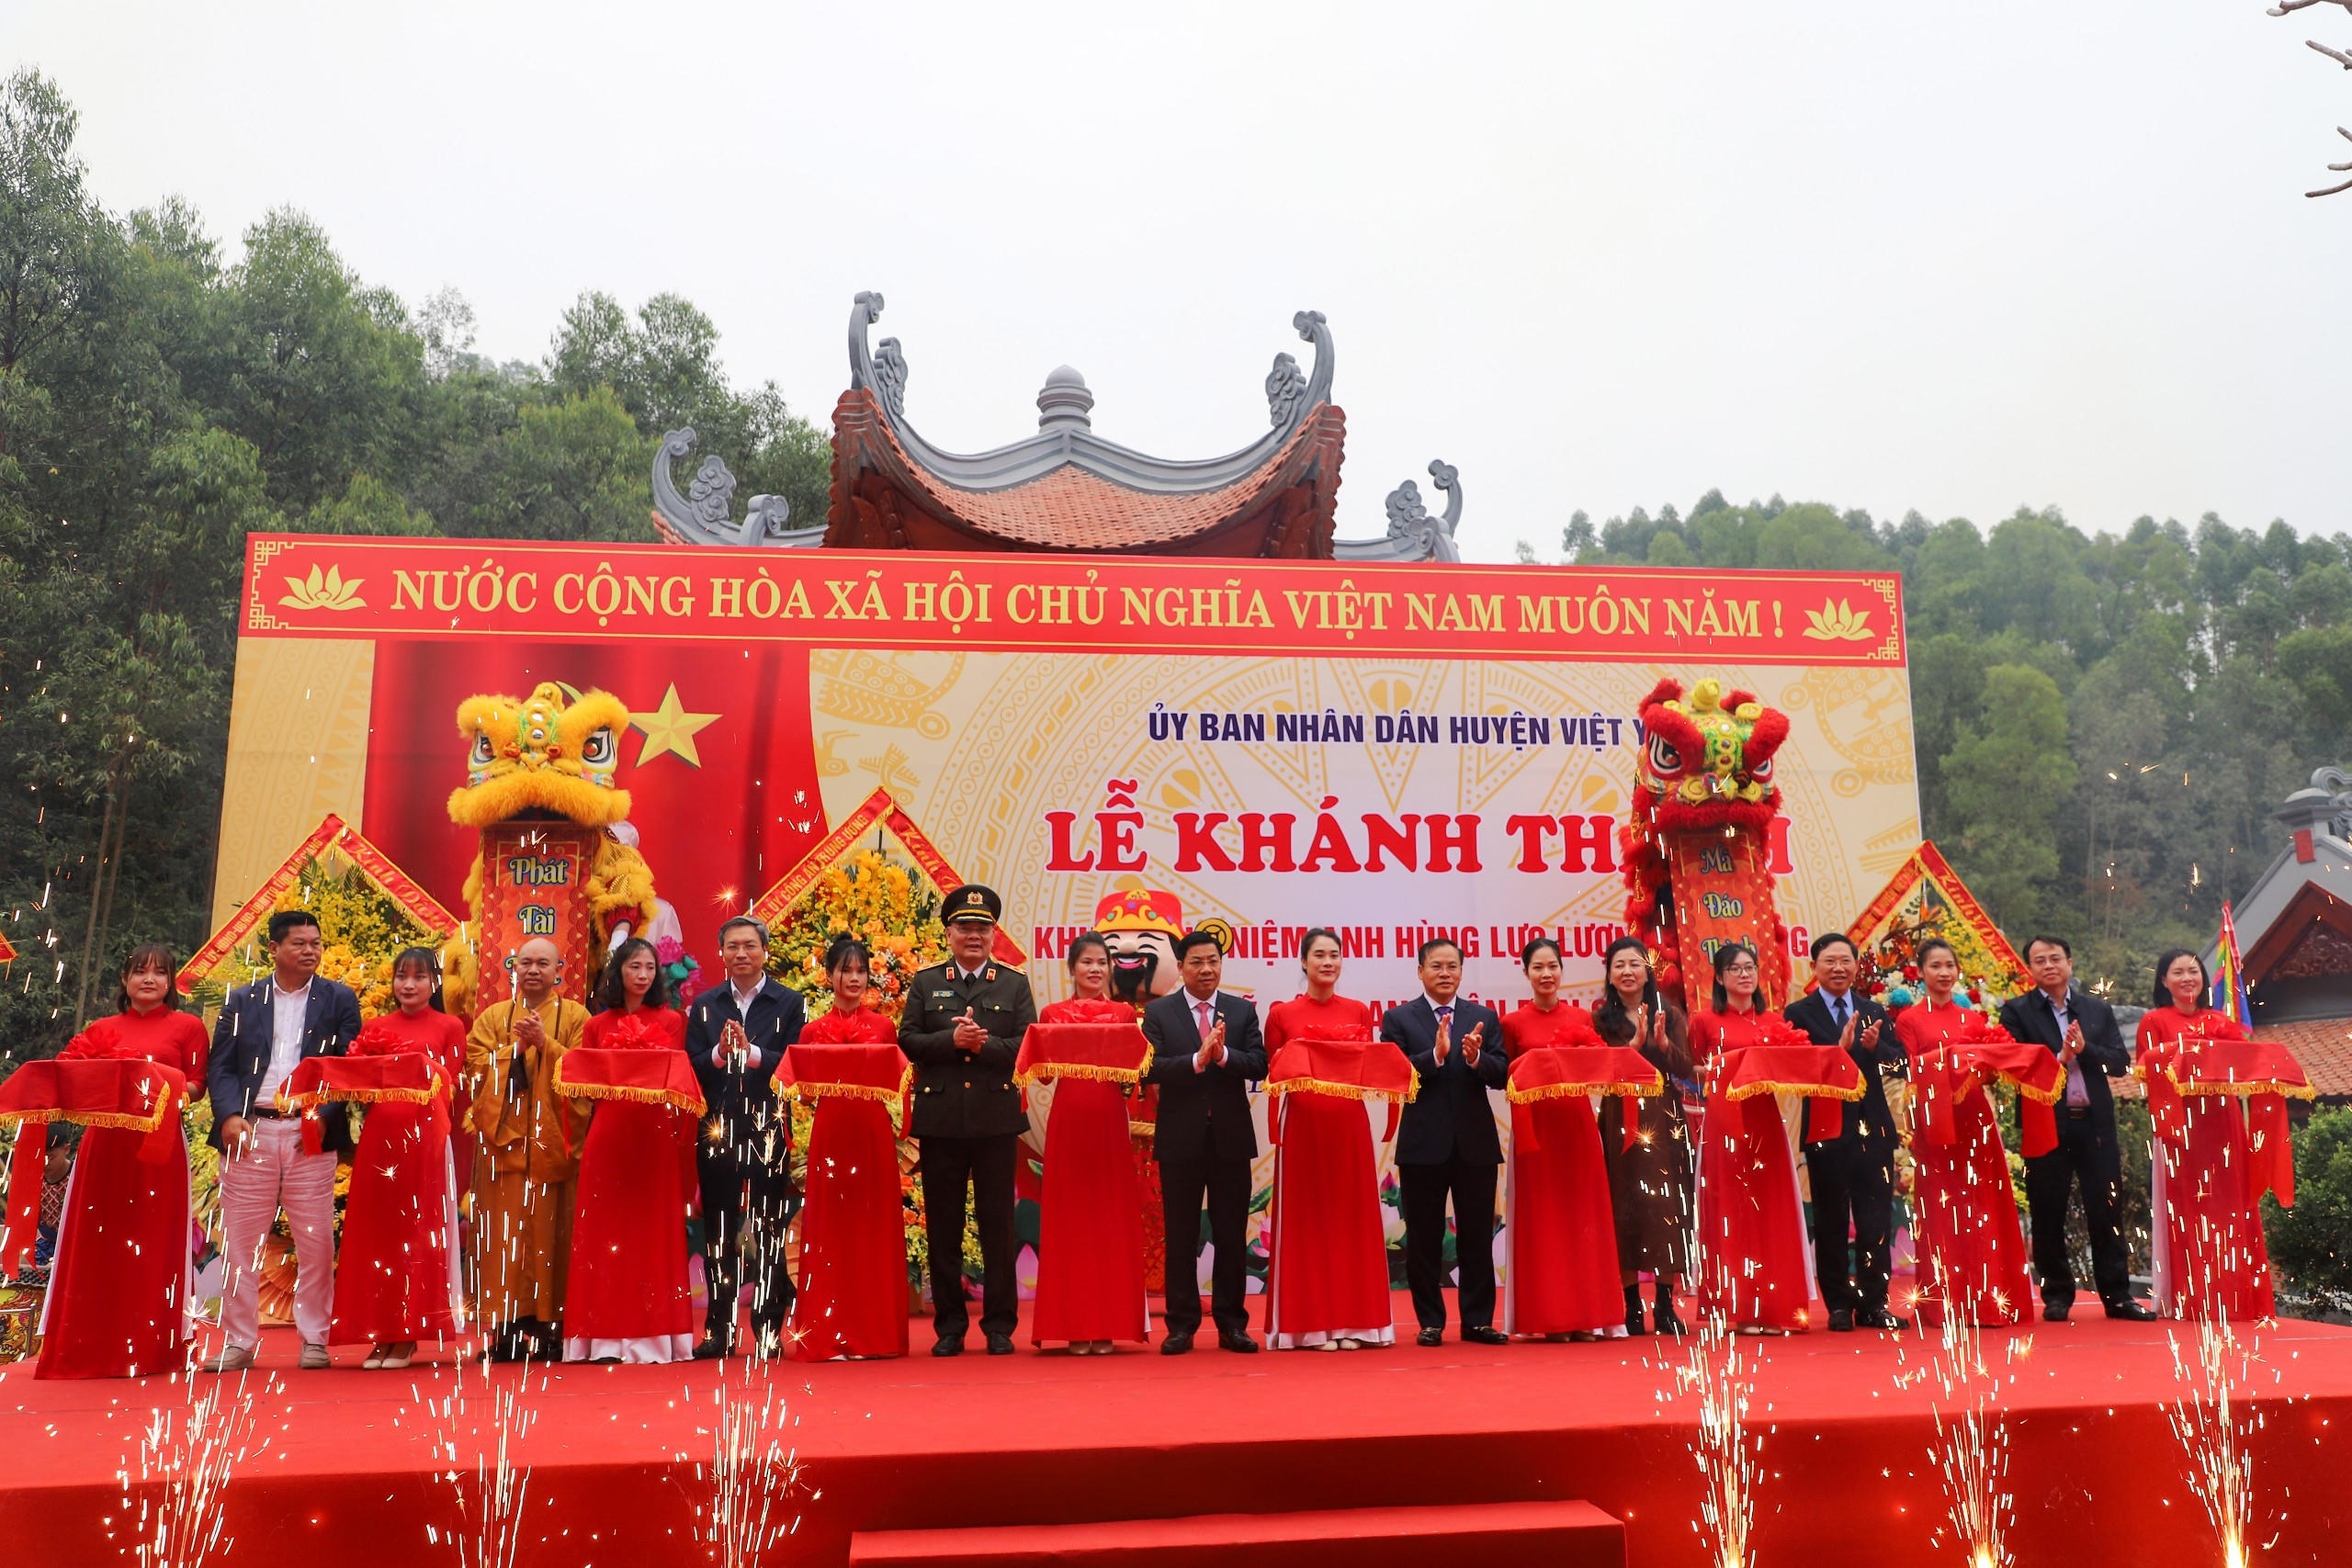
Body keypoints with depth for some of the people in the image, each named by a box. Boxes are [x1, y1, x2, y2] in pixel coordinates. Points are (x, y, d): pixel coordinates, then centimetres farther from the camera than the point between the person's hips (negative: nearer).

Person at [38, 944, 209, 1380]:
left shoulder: (187, 1027, 6)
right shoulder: (103, 1030, 14)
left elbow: (196, 1084, 0)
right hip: (105, 1143, 3)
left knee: (153, 1245, 0)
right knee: (98, 1244, 5)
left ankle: (149, 1348, 8)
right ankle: (92, 1347, 14)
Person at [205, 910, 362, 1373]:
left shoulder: (339, 999, 8)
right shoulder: (241, 1001, 12)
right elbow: (220, 1068, 7)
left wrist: (325, 1114, -12)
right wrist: (229, 1115, -10)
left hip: (311, 1132, -1)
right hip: (249, 1131, 1)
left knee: (316, 1242, 0)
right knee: (239, 1240, 5)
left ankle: (315, 1340, 10)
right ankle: (239, 1342, 15)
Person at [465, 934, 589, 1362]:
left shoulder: (576, 1016, 8)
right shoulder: (492, 1017, 15)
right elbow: (477, 1069, 2)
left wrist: (544, 1043, -14)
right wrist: (517, 1047, -11)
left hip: (555, 1141, -1)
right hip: (505, 1139, 2)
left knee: (553, 1231, -2)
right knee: (504, 1233, -2)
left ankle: (551, 1326, 3)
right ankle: (506, 1327, 2)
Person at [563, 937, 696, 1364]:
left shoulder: (671, 1021, 10)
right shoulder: (596, 1026, 11)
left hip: (656, 1135, 0)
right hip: (608, 1134, 0)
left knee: (655, 1230, 0)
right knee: (607, 1230, -1)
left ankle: (653, 1335, 4)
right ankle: (608, 1336, 3)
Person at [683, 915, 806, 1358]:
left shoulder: (790, 1003, 2)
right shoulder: (704, 1006, 10)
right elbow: (692, 1069, 3)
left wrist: (751, 1052, -20)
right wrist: (718, 1053, -16)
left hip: (769, 1130, -2)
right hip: (717, 1131, 2)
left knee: (769, 1231, 3)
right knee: (718, 1233, 8)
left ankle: (770, 1328, 12)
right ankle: (718, 1330, 17)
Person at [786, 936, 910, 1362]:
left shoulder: (884, 1028, 8)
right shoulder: (813, 1032, 8)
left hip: (874, 1133, 0)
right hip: (830, 1131, 0)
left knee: (875, 1230, 2)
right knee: (830, 1232, 1)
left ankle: (876, 1333, 9)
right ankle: (829, 1336, 7)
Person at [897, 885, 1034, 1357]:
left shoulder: (1015, 984, 8)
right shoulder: (925, 983, 10)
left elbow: (1027, 1047, -2)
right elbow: (907, 1040, 1)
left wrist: (984, 1043, -17)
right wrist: (951, 1040, -14)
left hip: (996, 1118, -1)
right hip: (940, 1119, 1)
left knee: (997, 1224, 4)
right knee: (943, 1226, 7)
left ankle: (999, 1326, 13)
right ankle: (949, 1326, 17)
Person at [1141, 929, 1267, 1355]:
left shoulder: (1243, 1011, 6)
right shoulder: (1158, 1013, 1)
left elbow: (1259, 1066, -4)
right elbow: (1151, 1068, -11)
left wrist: (1224, 1055, -21)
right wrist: (1198, 1059, -23)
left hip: (1231, 1136, 1)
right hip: (1180, 1138, -1)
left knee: (1232, 1235, 7)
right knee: (1181, 1236, 6)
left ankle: (1231, 1324, 16)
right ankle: (1182, 1325, 14)